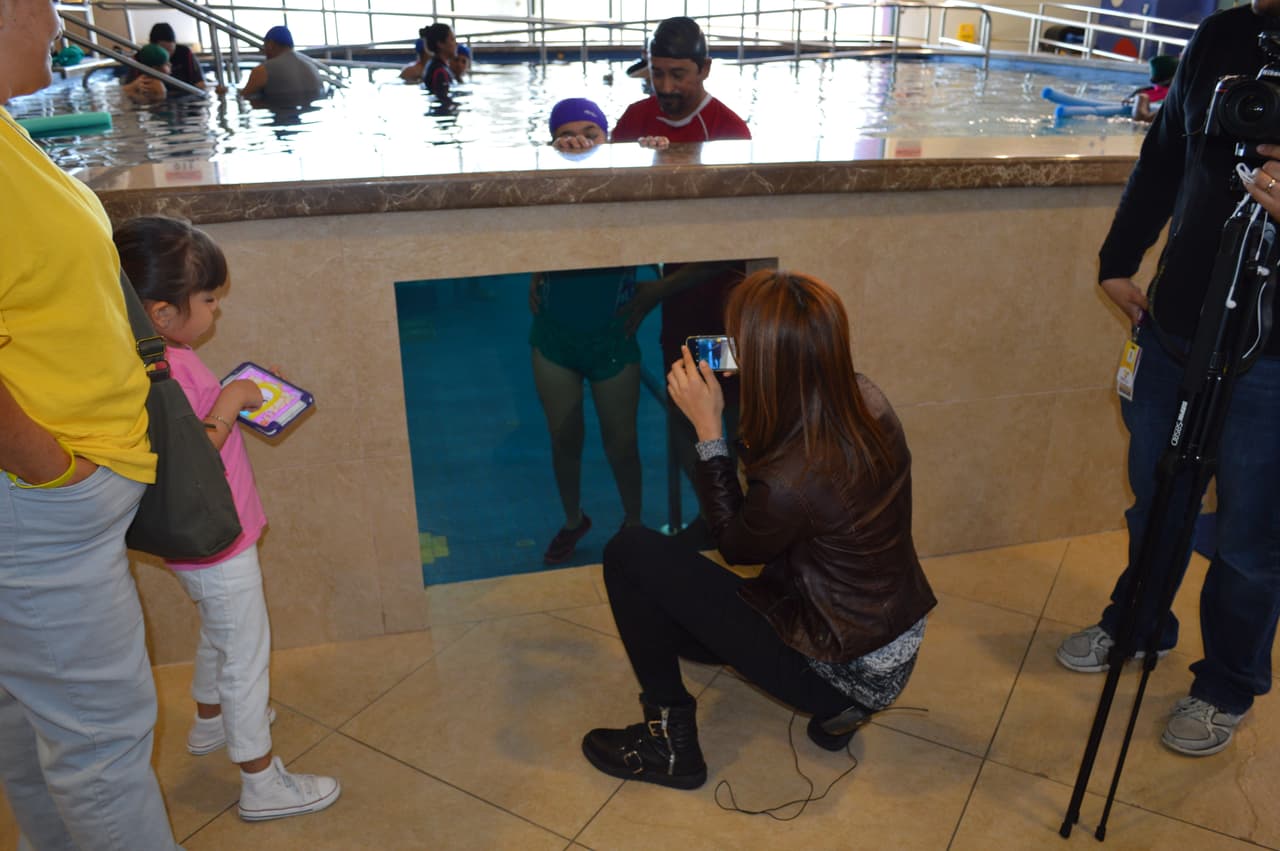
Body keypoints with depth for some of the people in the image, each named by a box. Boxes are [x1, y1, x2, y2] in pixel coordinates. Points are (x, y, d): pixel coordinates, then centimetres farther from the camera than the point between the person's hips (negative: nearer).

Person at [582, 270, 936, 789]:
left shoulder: (790, 483, -34)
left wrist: (707, 427, -15)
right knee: (681, 618, 28)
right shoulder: (865, 398, -13)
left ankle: (670, 743, 3)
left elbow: (735, 546, -10)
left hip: (848, 669, -8)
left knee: (630, 554, -10)